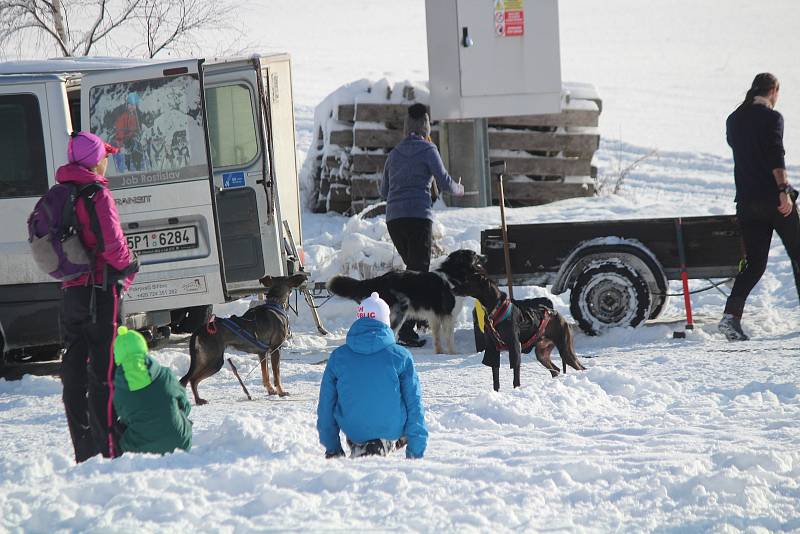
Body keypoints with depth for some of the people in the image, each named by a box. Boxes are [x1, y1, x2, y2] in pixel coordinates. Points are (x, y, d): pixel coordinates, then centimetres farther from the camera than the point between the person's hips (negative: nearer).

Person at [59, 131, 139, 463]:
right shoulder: (96, 195, -13)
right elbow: (112, 245, -19)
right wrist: (129, 266, 0)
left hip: (70, 292, 7)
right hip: (101, 291, -7)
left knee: (74, 373, 9)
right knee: (103, 372, -6)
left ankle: (84, 452, 12)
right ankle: (108, 449, -9)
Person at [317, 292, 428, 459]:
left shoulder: (338, 356, -5)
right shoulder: (401, 356, -10)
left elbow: (326, 406, 0)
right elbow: (414, 405, -6)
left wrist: (332, 448, 13)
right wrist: (416, 452, 2)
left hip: (353, 431, 1)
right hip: (392, 430, -1)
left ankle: (357, 446, 7)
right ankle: (386, 445, 9)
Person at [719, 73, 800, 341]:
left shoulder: (734, 120, 12)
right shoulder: (771, 117, -8)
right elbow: (776, 156, -19)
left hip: (747, 201, 6)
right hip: (774, 197, -6)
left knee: (754, 263, 6)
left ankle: (731, 315, -13)